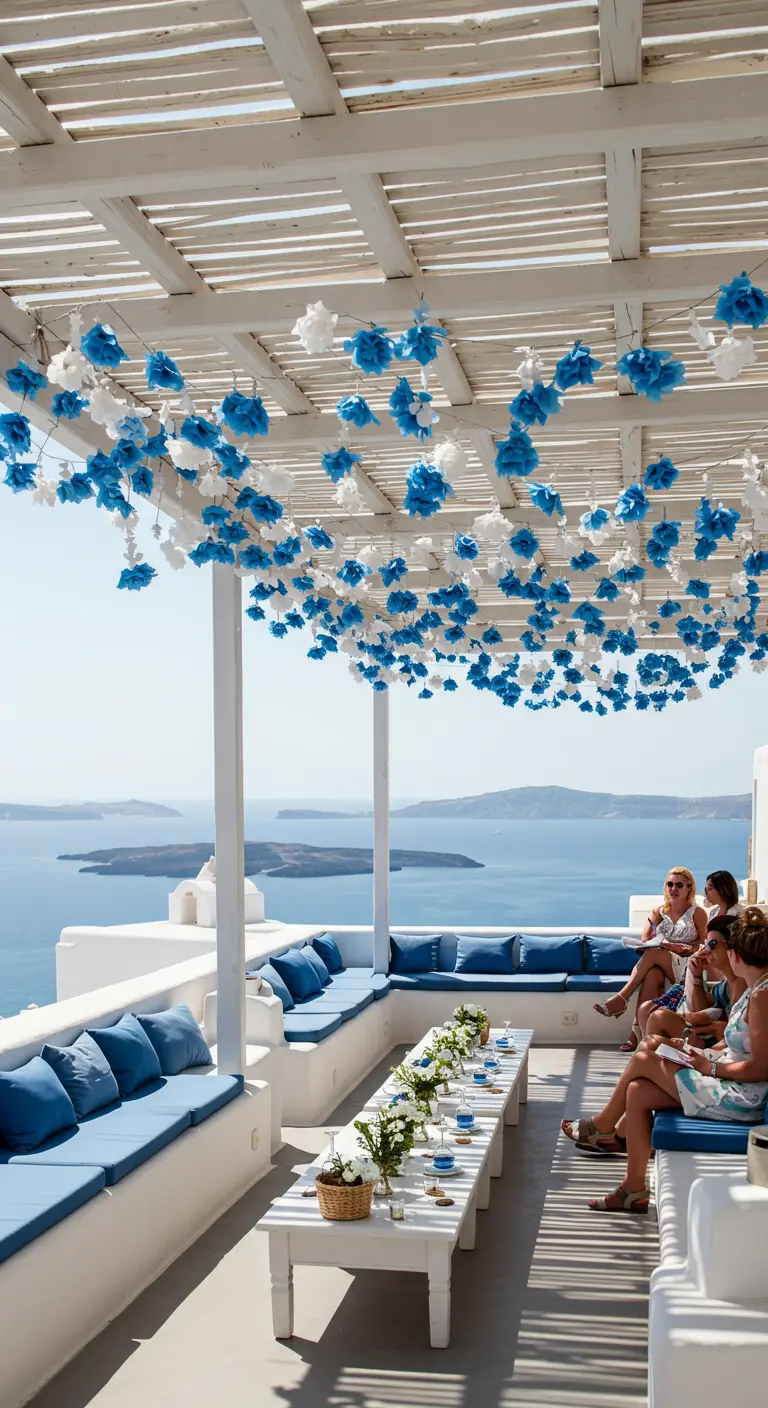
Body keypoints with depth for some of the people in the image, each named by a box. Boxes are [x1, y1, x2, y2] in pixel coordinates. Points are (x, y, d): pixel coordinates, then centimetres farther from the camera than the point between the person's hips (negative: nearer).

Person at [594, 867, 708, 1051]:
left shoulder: (698, 913, 11)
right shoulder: (657, 913, 19)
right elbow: (644, 942, 8)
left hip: (687, 968, -2)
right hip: (660, 968, 2)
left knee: (653, 953, -34)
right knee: (651, 975, -36)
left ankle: (622, 998, -35)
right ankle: (638, 1031, -42)